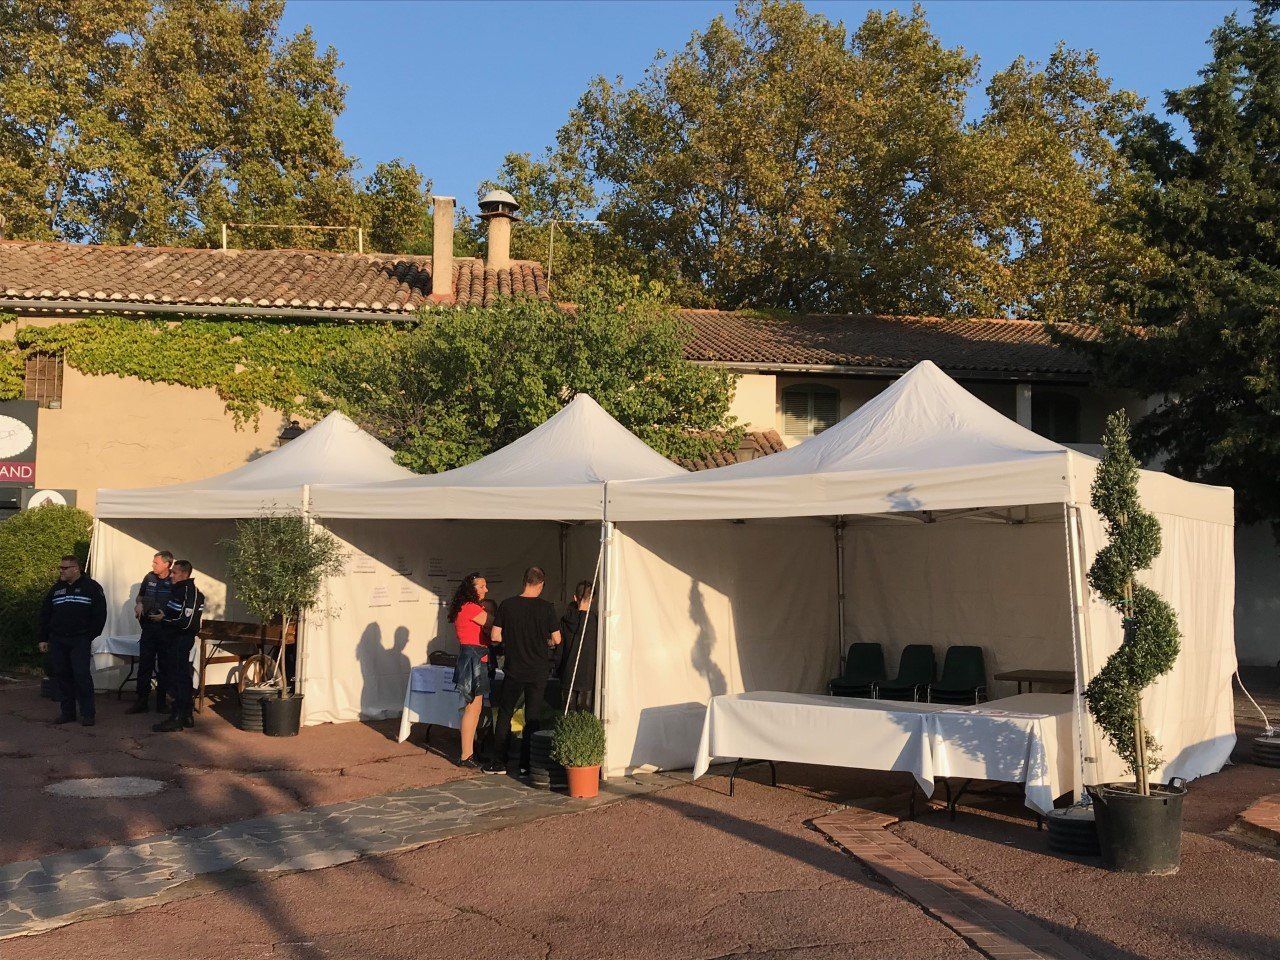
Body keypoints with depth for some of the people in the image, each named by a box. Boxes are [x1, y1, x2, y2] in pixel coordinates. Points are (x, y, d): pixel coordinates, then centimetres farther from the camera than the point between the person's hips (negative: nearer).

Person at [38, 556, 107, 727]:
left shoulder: (91, 587, 0)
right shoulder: (55, 589, 14)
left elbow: (100, 615, 0)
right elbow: (45, 615, 18)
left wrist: (91, 636, -5)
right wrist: (43, 639, 12)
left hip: (80, 640, -5)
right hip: (57, 640, 5)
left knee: (82, 674, -11)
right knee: (61, 675, 5)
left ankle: (88, 713, -5)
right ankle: (67, 712, 14)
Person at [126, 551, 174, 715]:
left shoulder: (175, 582, -8)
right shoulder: (149, 578, 6)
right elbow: (140, 596, 21)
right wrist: (139, 604, 0)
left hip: (166, 630, -3)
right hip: (148, 628, 4)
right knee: (144, 666, 3)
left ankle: (161, 703, 16)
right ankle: (142, 702, 10)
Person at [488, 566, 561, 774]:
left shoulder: (507, 605, -5)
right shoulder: (546, 607, -8)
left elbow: (495, 636, -3)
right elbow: (557, 639, -5)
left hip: (514, 669, 1)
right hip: (538, 671, -1)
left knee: (505, 714, 12)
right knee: (532, 717, 8)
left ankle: (498, 762, 12)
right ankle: (526, 763, 10)